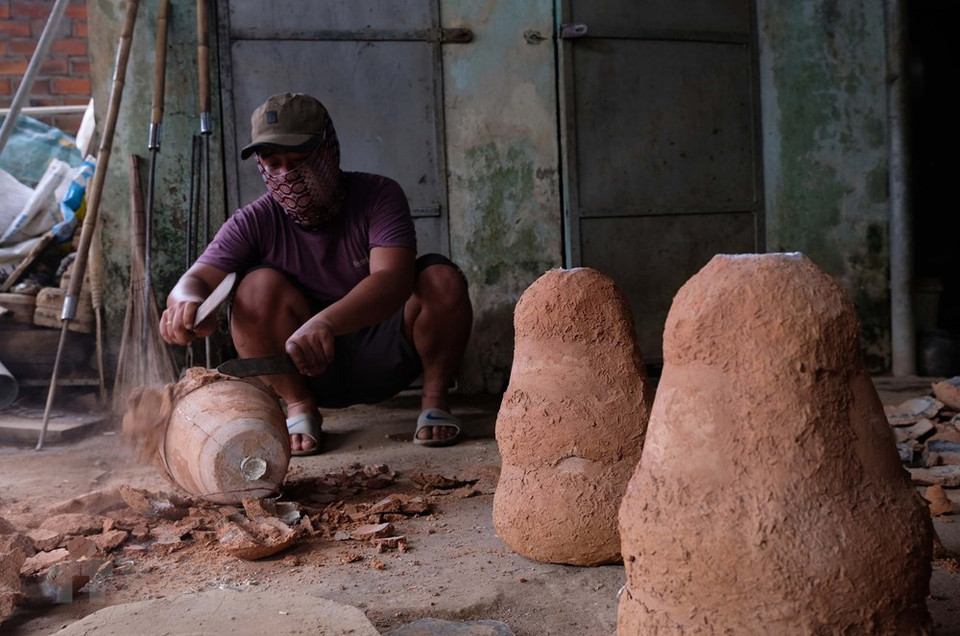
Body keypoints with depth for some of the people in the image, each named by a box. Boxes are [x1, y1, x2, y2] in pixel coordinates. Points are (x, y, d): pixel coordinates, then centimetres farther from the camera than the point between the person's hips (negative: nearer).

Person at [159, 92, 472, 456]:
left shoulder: (378, 196, -14)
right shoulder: (255, 223, -9)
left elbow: (392, 280, -32)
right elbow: (195, 280, -21)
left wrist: (324, 323, -52)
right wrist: (188, 302, -49)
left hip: (384, 357, -1)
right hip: (312, 372, 1)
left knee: (441, 278, -26)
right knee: (260, 285, -26)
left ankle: (434, 399, -5)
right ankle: (300, 406, -8)